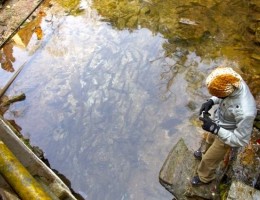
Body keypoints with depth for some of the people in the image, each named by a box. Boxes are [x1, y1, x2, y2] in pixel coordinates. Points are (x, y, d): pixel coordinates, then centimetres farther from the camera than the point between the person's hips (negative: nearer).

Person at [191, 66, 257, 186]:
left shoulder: (245, 112, -47)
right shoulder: (234, 82, -27)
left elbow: (241, 140, -31)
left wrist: (215, 129, -38)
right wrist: (211, 101, -18)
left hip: (227, 136, -6)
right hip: (218, 124, 6)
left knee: (209, 159, 19)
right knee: (210, 141, 36)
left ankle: (204, 178, 51)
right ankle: (207, 154, 69)